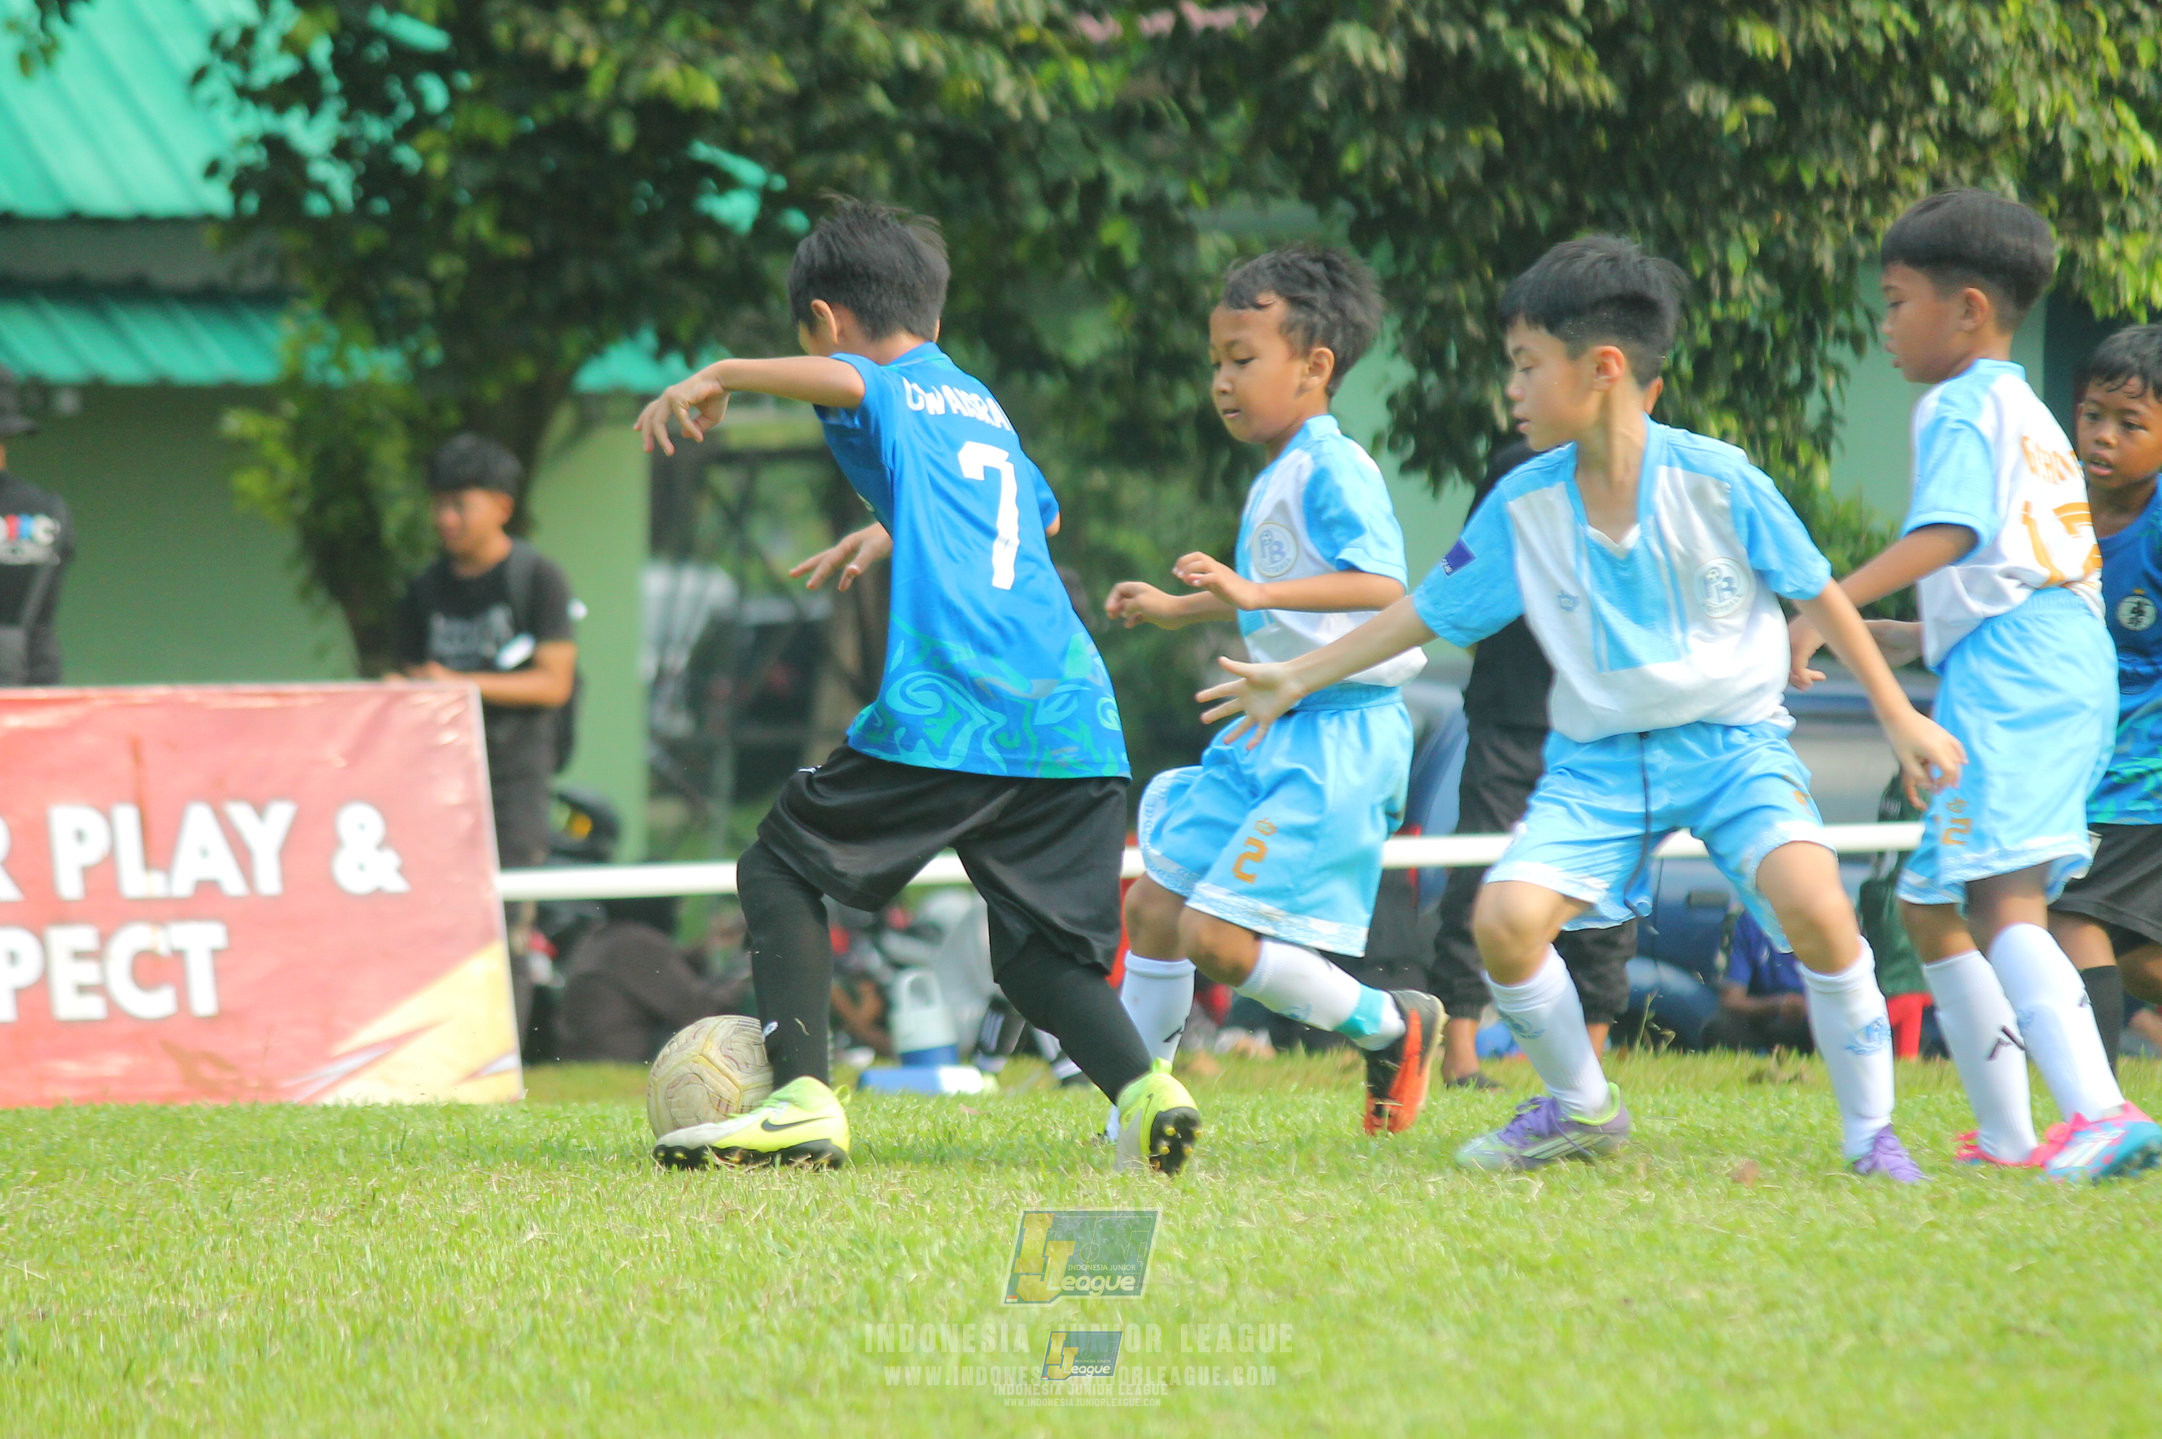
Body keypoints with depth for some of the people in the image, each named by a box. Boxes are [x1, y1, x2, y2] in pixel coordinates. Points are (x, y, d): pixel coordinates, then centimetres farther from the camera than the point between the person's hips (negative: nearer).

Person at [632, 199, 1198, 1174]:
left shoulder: (891, 394, 6)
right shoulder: (982, 405, 28)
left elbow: (840, 380, -21)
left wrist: (718, 378, -14)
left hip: (946, 713, -7)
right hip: (1076, 715, 7)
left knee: (781, 872, 8)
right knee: (1043, 956, 11)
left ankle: (802, 1100, -6)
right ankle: (1143, 1087, -15)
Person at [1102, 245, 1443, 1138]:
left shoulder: (1333, 470, -14)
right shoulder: (1275, 480, 17)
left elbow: (1382, 586, -27)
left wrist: (1252, 591, -33)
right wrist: (1176, 610, 39)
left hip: (1340, 737, -10)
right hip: (1276, 730, 10)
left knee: (1217, 938, -15)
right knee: (1155, 906, 9)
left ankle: (1390, 1027, 3)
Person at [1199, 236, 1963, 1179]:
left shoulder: (1715, 480, -10)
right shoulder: (1522, 508, 0)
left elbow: (1817, 593, -1)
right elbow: (1428, 612, 11)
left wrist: (1898, 716, 0)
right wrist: (1296, 678, 12)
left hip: (1729, 739, -3)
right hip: (1598, 758, 3)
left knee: (1812, 906, -28)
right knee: (1505, 917, -18)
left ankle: (1870, 1134, -9)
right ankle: (1580, 1109, 9)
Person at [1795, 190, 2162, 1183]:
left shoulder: (1962, 406, -1)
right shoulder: (2029, 416, 28)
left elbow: (1946, 533, -19)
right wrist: (1889, 638, 35)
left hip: (2010, 674, -10)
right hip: (2069, 664, 10)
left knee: (2005, 901, -23)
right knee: (1930, 908, 19)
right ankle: (2005, 1136, 19)